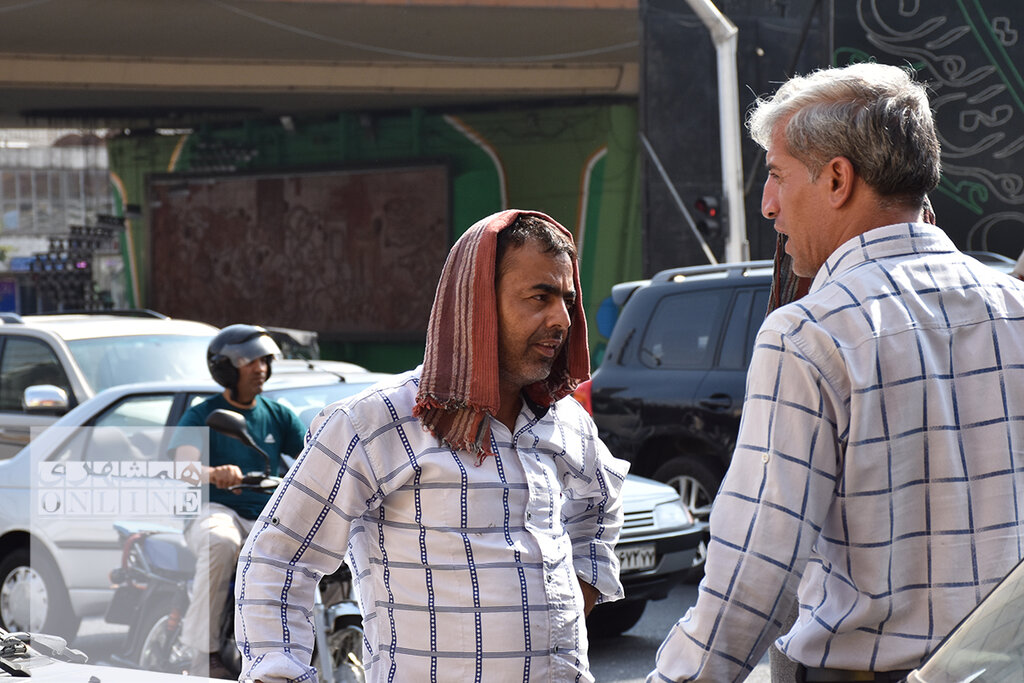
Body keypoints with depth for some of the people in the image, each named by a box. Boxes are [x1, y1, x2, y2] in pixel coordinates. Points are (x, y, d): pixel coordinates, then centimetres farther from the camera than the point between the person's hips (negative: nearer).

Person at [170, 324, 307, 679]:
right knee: (221, 544, -40)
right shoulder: (201, 416, 3)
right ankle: (205, 651, -33)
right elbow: (183, 466, -16)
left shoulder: (278, 416, 17)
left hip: (266, 518, 5)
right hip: (214, 512, -5)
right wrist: (214, 473, -40)